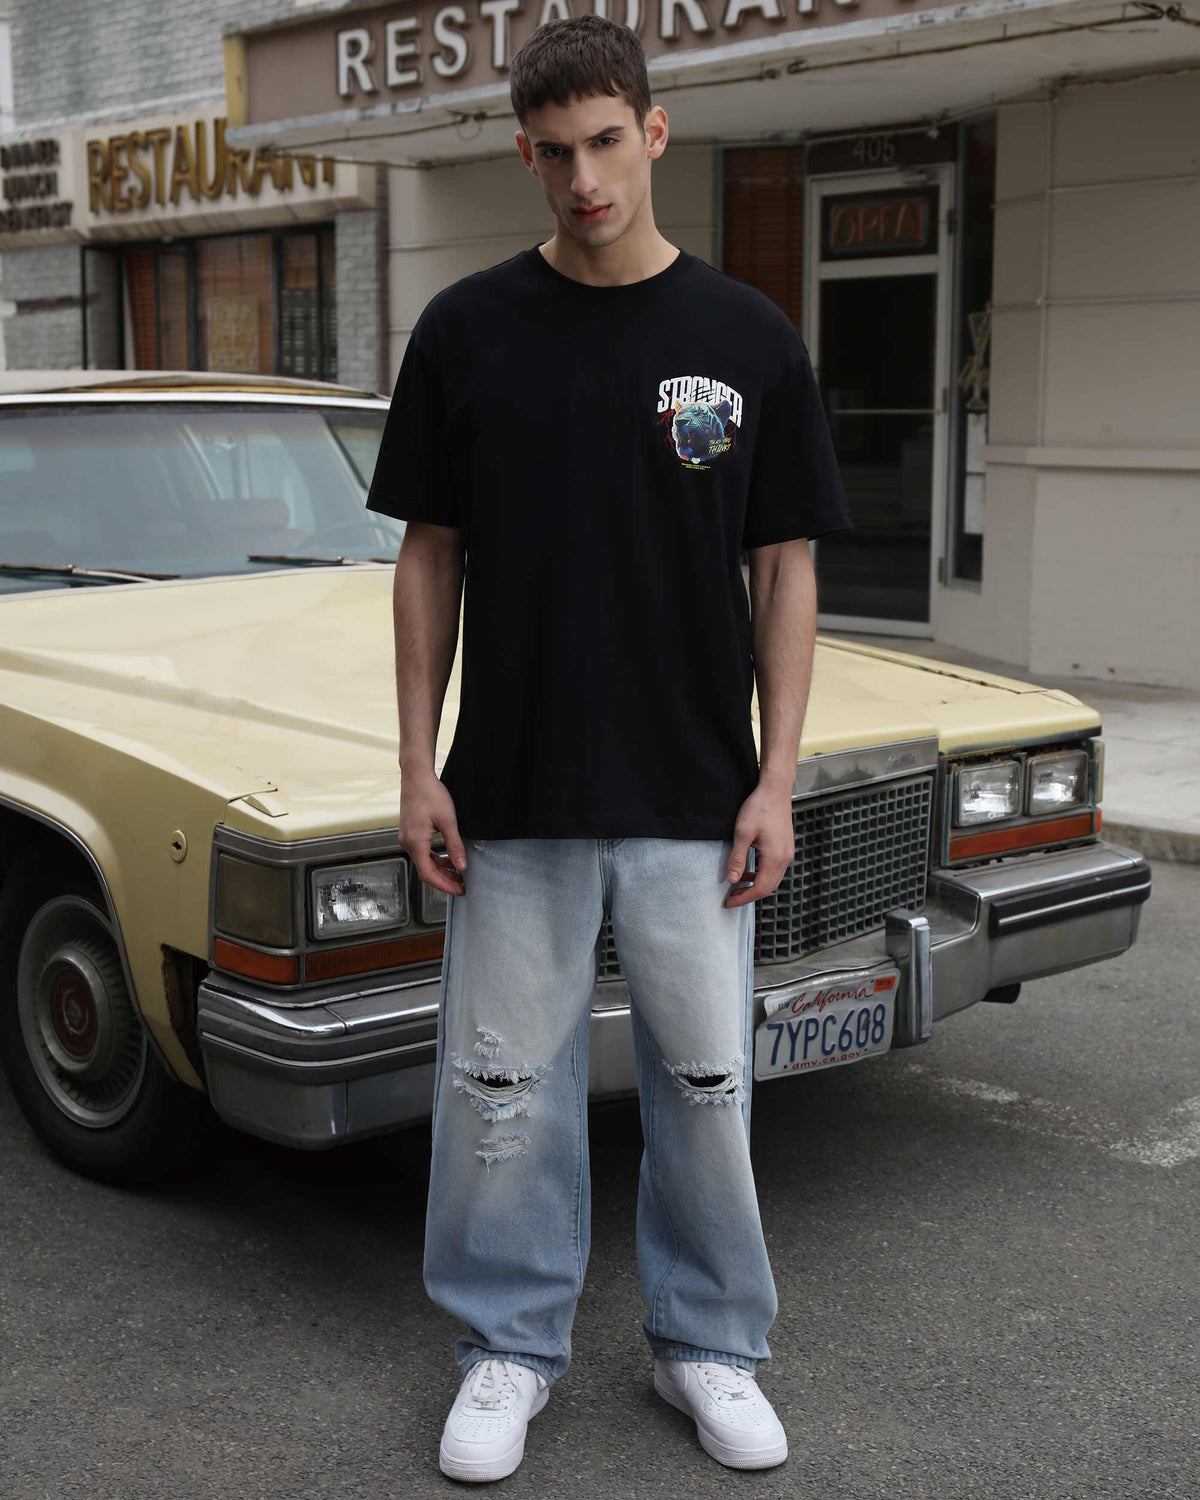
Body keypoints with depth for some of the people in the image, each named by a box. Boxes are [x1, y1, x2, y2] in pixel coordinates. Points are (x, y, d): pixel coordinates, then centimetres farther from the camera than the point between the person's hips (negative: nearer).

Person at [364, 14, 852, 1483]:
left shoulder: (748, 338, -1)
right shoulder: (467, 330, 0)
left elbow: (785, 568, 2)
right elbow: (429, 557, 3)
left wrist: (776, 781, -4)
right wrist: (419, 767, -2)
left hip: (694, 797, 0)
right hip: (513, 795, 0)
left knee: (704, 1086, 10)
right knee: (502, 1089, 8)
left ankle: (710, 1345, 30)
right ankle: (508, 1347, 28)